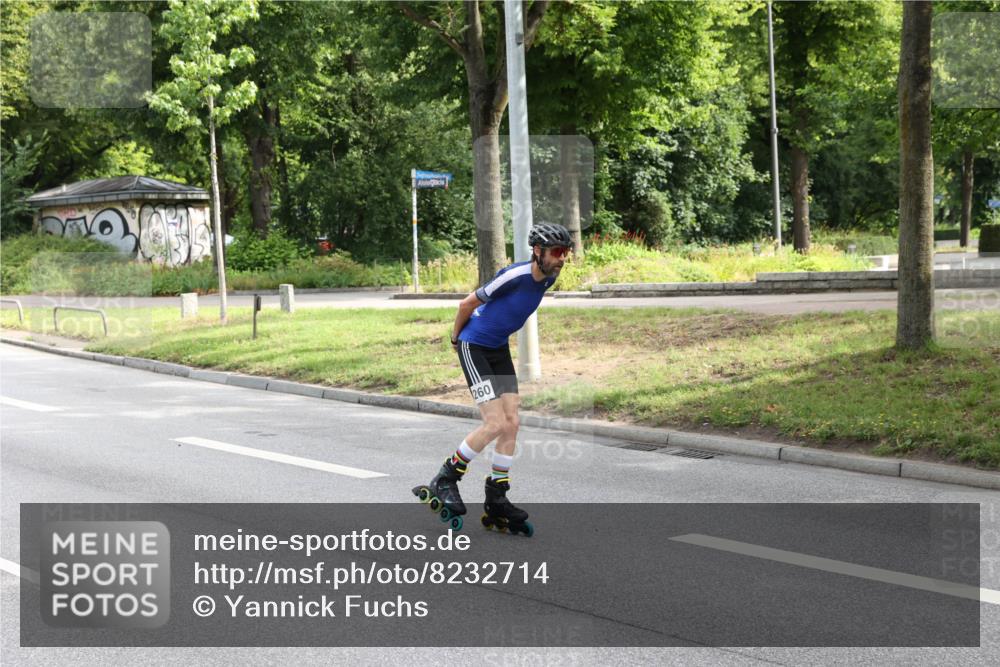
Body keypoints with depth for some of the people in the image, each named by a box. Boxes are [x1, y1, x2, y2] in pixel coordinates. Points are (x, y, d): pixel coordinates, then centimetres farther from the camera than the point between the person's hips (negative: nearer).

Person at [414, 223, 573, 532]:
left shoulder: (548, 278, -3)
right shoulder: (513, 276, -27)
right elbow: (467, 304, -13)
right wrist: (456, 335, 3)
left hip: (500, 348, 8)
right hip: (474, 346, -8)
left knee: (511, 424, 1)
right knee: (495, 424, -15)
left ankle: (496, 500, 11)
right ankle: (445, 480, 1)